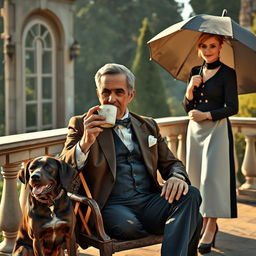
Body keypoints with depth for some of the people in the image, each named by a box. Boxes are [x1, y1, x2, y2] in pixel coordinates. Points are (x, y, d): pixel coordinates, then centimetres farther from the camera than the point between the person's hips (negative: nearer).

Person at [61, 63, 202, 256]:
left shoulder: (148, 126, 21)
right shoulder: (81, 124, 9)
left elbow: (171, 163, 22)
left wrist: (177, 177, -4)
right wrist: (86, 142, -21)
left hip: (149, 201, 4)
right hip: (112, 206, -3)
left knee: (190, 195, -25)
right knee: (127, 225, -37)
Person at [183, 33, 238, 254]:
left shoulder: (227, 73, -4)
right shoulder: (195, 72, 12)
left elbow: (232, 108, -8)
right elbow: (187, 107, 10)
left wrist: (207, 115, -16)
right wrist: (190, 89, -7)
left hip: (217, 129, -6)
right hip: (195, 130, 6)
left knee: (211, 177, -10)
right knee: (197, 178, 7)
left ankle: (209, 230, -7)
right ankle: (206, 223, 19)